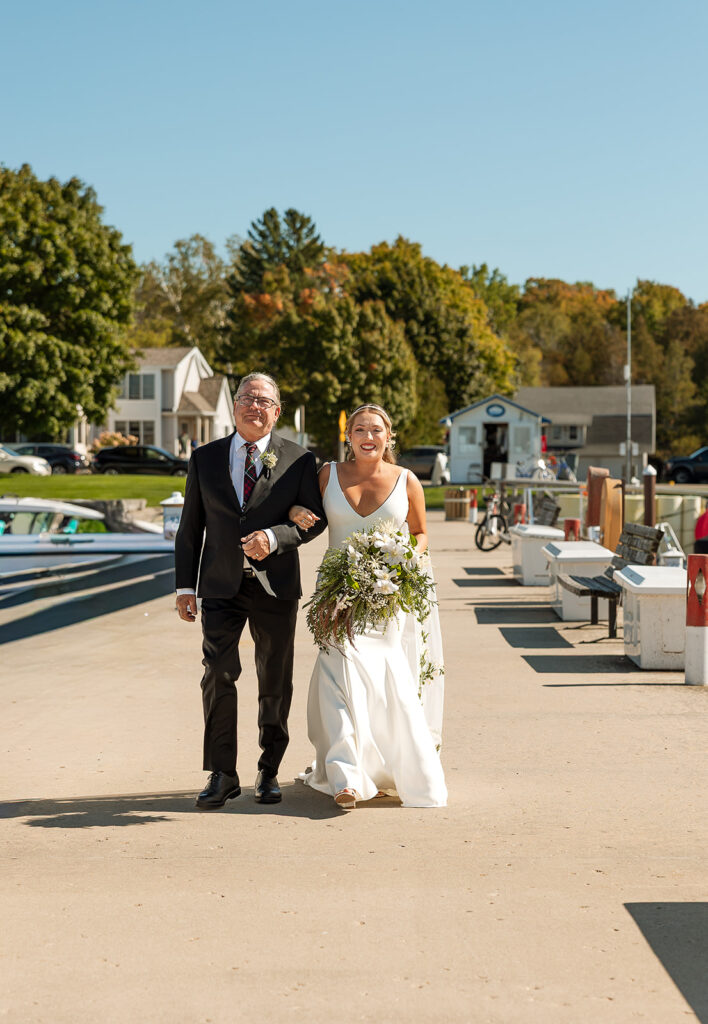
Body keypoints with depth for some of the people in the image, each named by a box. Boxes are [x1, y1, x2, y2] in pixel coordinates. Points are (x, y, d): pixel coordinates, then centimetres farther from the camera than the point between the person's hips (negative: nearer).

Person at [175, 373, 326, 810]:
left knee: (275, 683, 8)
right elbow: (190, 527, 9)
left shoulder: (299, 459, 1)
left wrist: (274, 537, -19)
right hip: (222, 587, 0)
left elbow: (315, 519, -1)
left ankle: (270, 771, 23)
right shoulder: (205, 458, 6)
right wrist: (186, 585, 4)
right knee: (219, 674, -11)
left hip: (276, 587, 0)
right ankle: (223, 774, -3)